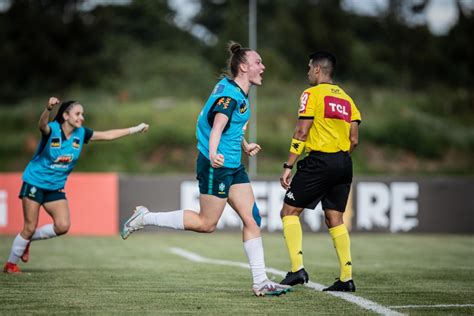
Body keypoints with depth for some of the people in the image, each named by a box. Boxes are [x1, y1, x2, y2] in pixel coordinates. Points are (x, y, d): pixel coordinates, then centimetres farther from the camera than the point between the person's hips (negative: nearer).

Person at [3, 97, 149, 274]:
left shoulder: (81, 133, -2)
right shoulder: (52, 129, -20)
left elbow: (108, 135, 4)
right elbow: (42, 125, -44)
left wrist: (134, 130, 0)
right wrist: (49, 108, -65)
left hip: (56, 187, 6)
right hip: (35, 183, -6)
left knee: (63, 226, -9)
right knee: (30, 227, -4)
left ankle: (27, 239, 15)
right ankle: (10, 264, 15)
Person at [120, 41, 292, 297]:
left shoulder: (240, 93, 12)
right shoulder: (229, 94, -19)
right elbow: (217, 127, -34)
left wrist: (244, 146, 37)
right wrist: (213, 154, -50)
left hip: (233, 166, 9)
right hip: (216, 166, -9)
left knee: (252, 219, 3)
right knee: (206, 224, -1)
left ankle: (260, 282, 4)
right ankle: (145, 218, 11)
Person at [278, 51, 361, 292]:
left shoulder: (312, 94, -4)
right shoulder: (346, 99, 15)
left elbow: (301, 133, -10)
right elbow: (354, 139, 12)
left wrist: (288, 166, -9)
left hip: (318, 161, -6)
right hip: (343, 164, 6)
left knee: (289, 212, 3)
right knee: (335, 220, 11)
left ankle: (297, 268, -9)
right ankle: (346, 278, 5)